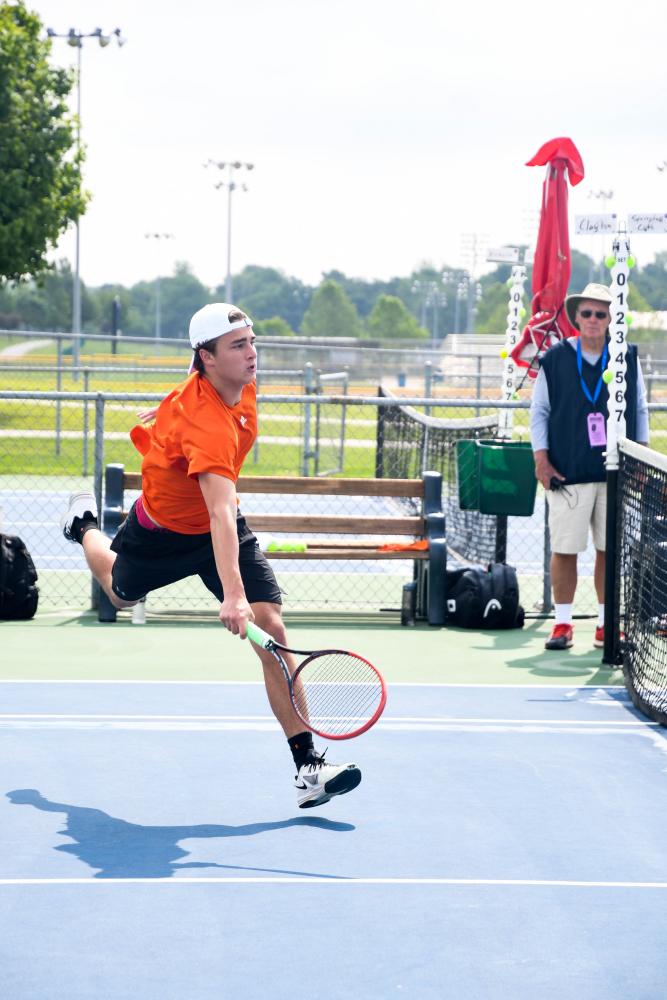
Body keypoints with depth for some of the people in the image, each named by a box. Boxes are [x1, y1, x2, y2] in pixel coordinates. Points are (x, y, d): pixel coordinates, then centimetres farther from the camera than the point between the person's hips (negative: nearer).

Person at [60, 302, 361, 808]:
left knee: (271, 627, -14)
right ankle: (85, 526, 63)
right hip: (163, 533, -5)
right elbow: (220, 514, -51)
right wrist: (232, 593, -59)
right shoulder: (207, 423, -41)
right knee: (122, 593, 28)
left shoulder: (240, 382, -18)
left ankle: (308, 766, -16)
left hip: (221, 525, 5)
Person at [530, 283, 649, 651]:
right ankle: (562, 624, 8)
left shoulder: (628, 359, 7)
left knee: (611, 550, 4)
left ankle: (605, 625, 13)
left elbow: (640, 410, 13)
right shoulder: (554, 359, 3)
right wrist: (541, 459, -3)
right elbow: (539, 411, 6)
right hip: (568, 475, -1)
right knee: (564, 550, -1)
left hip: (617, 472, 1)